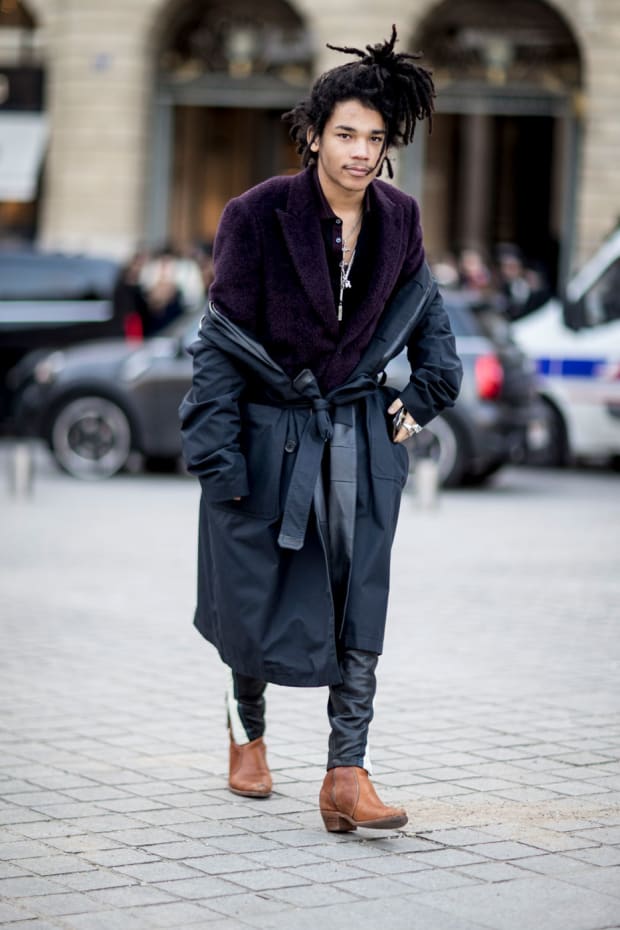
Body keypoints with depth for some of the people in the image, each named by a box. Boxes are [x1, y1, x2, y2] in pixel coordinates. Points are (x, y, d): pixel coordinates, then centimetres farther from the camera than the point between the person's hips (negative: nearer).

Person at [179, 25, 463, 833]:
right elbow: (224, 341, -12)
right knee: (255, 604, 7)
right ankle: (247, 729, 35)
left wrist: (425, 394, 11)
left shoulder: (398, 219, 0)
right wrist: (217, 453, -15)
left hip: (360, 440, 3)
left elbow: (422, 304, 19)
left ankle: (347, 778, -1)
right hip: (270, 435, -3)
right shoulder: (258, 216, -13)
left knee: (360, 609, -4)